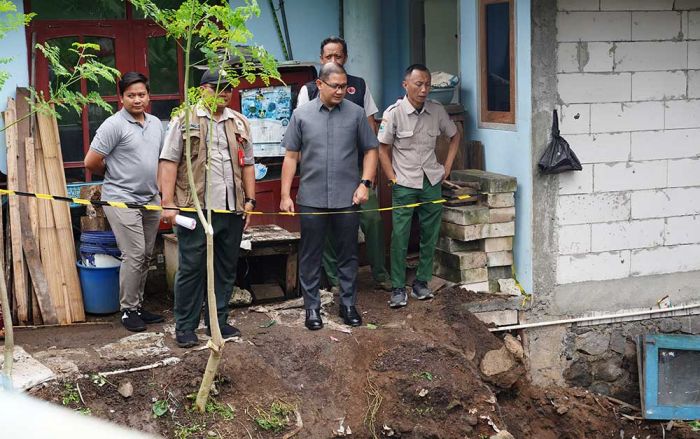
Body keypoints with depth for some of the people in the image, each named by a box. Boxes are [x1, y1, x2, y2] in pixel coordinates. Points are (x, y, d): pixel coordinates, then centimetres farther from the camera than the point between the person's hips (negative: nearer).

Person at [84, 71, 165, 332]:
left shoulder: (156, 124, 11)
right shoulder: (114, 125, -11)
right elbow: (91, 162, -11)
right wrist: (115, 175, 6)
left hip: (150, 200, 7)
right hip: (122, 200, -7)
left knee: (145, 257, 10)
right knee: (134, 255, -9)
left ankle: (138, 306, 21)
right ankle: (128, 310, 2)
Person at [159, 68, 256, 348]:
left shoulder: (239, 123, 15)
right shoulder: (185, 120, 0)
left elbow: (247, 165, 18)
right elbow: (169, 162, -4)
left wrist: (250, 201, 11)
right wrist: (168, 204, -11)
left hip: (232, 210, 5)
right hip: (195, 209, -5)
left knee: (226, 269, 11)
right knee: (191, 269, 0)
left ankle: (218, 322, 22)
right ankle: (185, 327, 10)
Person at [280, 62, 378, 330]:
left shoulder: (355, 114, 2)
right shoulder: (301, 115, 2)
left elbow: (370, 150, 7)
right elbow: (291, 157, 3)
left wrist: (365, 183, -5)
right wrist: (285, 194, -1)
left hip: (347, 199, 0)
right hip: (311, 200, 0)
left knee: (348, 255, 9)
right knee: (310, 257, 6)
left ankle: (348, 304, 22)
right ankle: (312, 307, 17)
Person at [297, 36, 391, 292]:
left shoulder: (360, 86, 9)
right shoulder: (309, 90, 5)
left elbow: (371, 126, 10)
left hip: (357, 168, 1)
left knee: (372, 218, -1)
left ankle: (380, 275, 11)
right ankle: (335, 279, 14)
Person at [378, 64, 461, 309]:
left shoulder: (436, 111, 0)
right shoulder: (394, 113, -9)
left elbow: (454, 136, 16)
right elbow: (383, 151, -3)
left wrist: (447, 167, 9)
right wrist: (393, 179, -7)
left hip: (432, 183, 4)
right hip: (404, 185, -3)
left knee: (430, 236, 8)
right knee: (399, 236, -4)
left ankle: (421, 283, 21)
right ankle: (398, 289, 5)